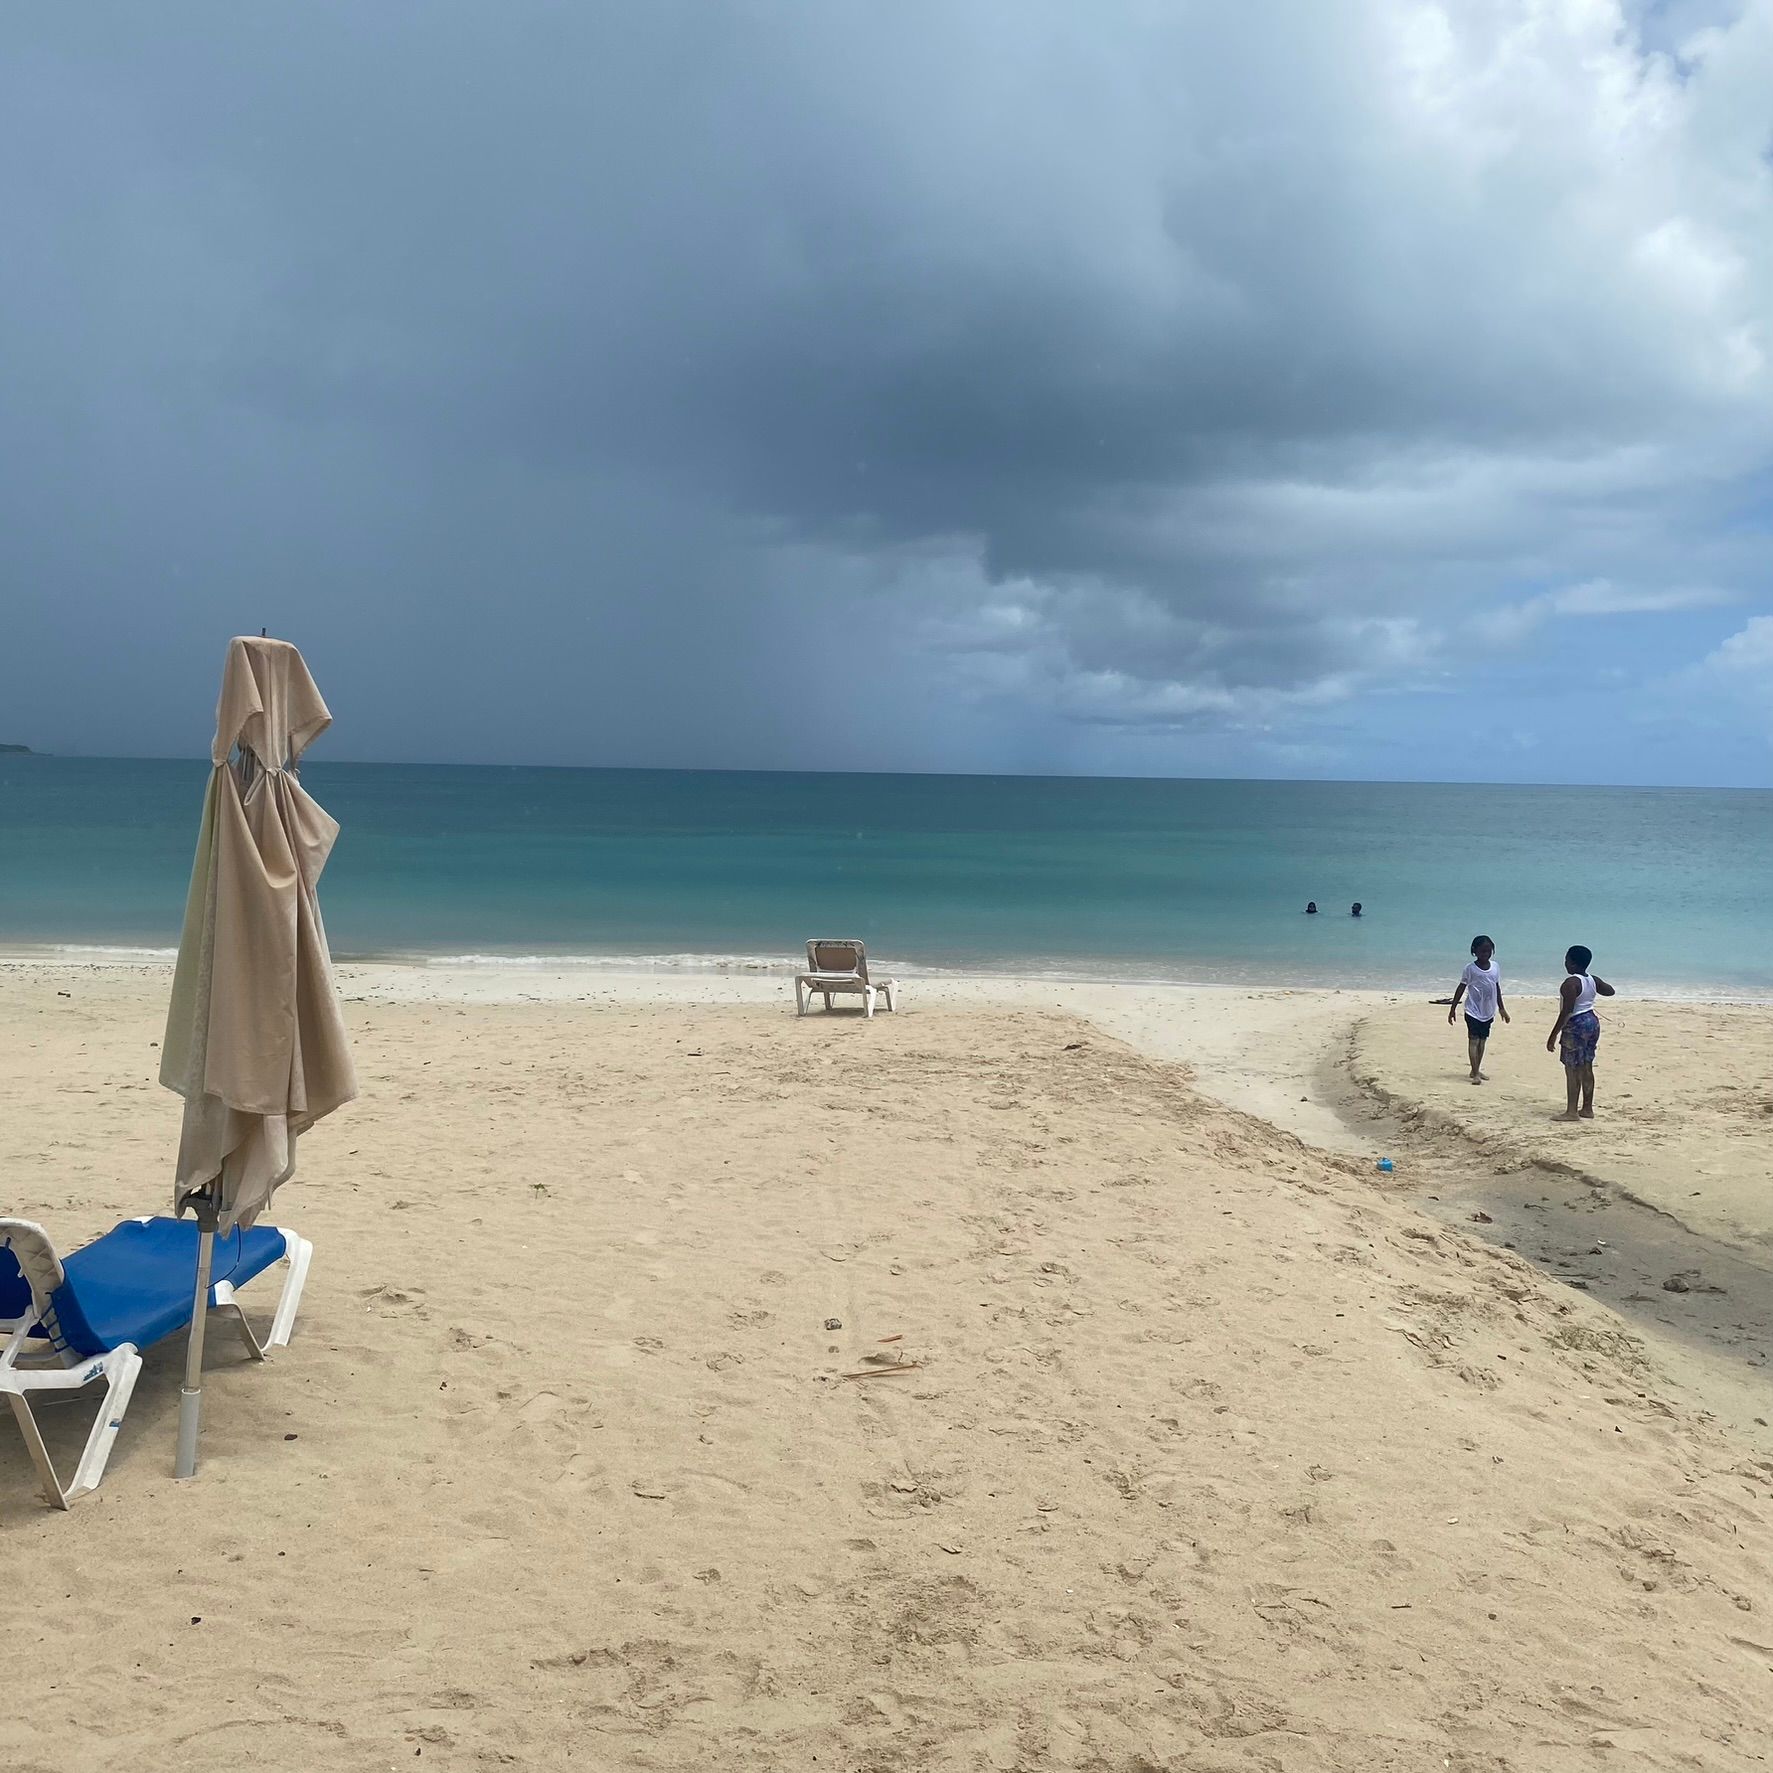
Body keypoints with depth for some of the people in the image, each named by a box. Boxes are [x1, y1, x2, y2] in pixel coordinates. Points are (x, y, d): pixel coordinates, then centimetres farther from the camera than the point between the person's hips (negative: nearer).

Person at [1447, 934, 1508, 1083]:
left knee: (1482, 1040, 12)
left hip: (1488, 1011, 5)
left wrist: (1501, 1008, 18)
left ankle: (1477, 1070, 23)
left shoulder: (1495, 966, 5)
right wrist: (1453, 1009, -3)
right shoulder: (1470, 968, -8)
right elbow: (1461, 988, -4)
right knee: (1473, 1040, -9)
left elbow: (1497, 987, 15)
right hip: (1473, 1011, -5)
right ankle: (1475, 1074, -12)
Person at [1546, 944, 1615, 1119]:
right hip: (1592, 1021, 9)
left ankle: (1572, 1111, -4)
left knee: (1572, 1069, -4)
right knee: (1586, 1068, 14)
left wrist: (1553, 1035, -20)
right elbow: (1610, 991, 25)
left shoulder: (1571, 983, -19)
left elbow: (1566, 1011, -23)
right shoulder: (1593, 980, 6)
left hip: (1576, 1026, -9)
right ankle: (1587, 1108, 20)